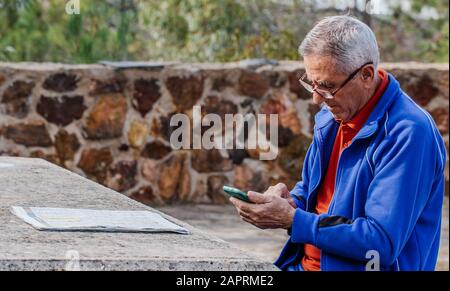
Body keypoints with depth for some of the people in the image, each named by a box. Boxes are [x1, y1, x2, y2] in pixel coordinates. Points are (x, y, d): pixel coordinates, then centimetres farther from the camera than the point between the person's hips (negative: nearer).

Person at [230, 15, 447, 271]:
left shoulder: (409, 134, -17)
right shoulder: (332, 115, 10)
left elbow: (383, 242, -22)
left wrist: (292, 220, -19)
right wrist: (290, 202, 0)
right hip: (304, 264, 8)